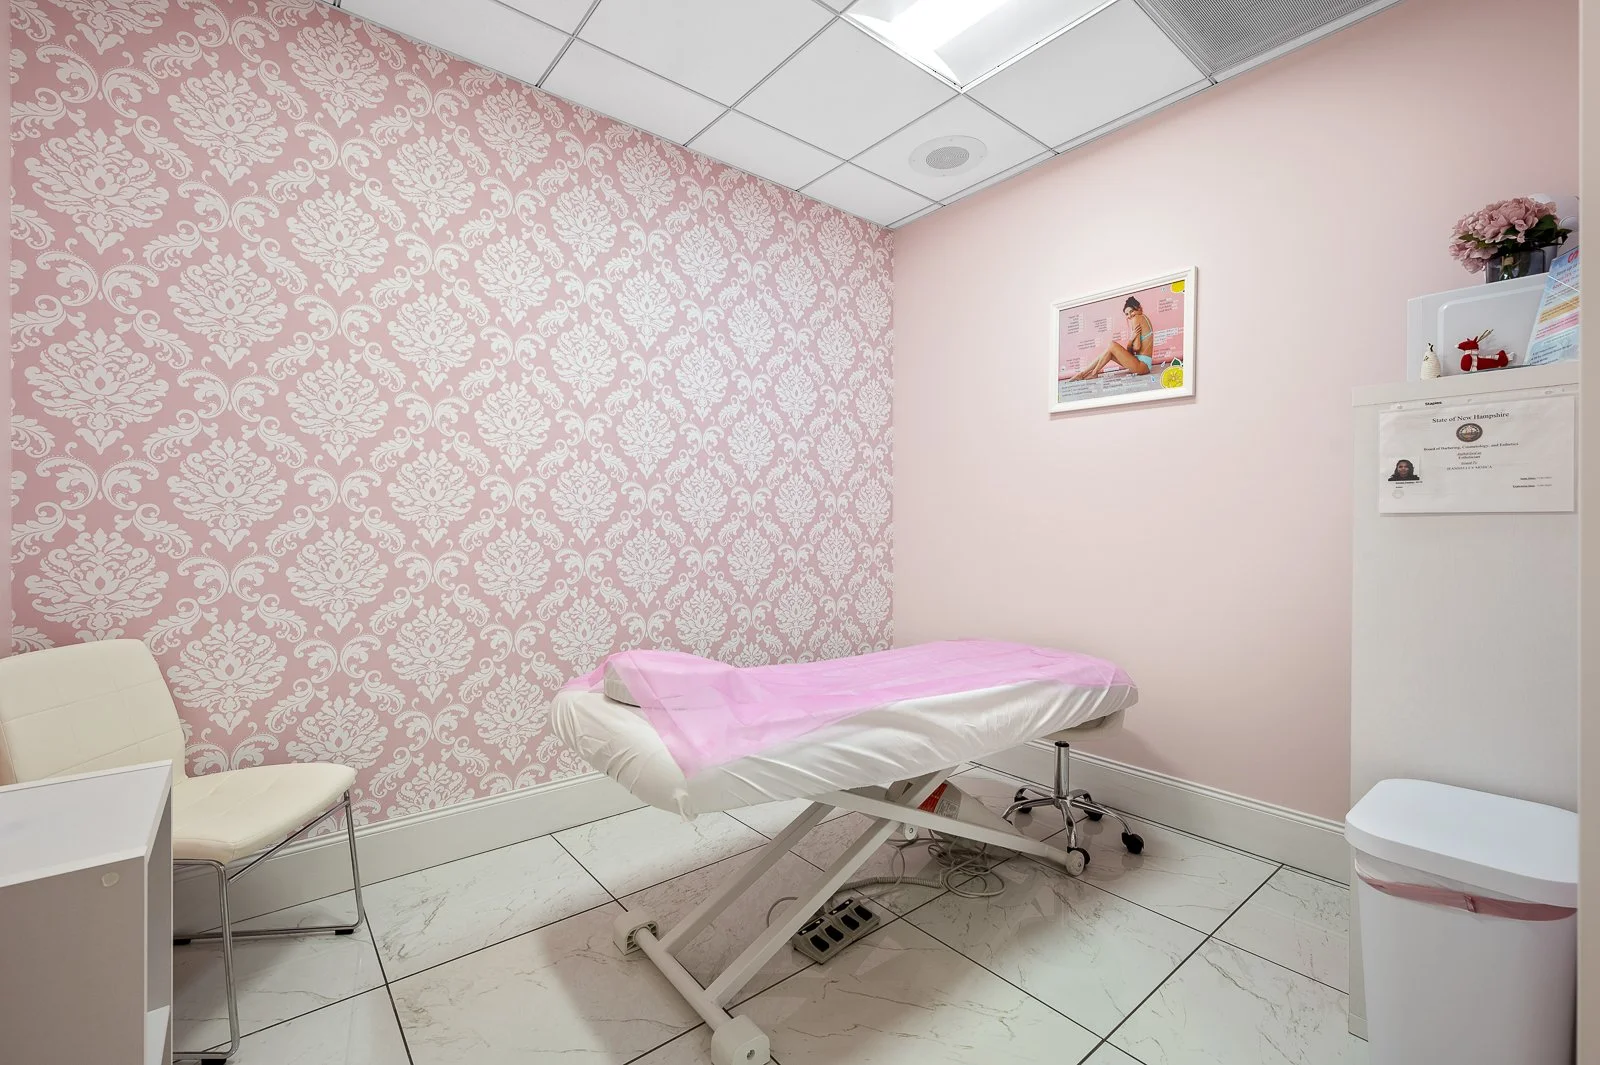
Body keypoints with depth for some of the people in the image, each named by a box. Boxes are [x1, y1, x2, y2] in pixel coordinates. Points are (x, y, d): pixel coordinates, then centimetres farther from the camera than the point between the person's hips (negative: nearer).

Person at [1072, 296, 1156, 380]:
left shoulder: (1136, 318, -10)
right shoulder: (1145, 317, 18)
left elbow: (1136, 347, -17)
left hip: (1142, 365, -10)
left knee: (1112, 345, -16)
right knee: (1109, 351, 10)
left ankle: (1094, 373, -5)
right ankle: (1083, 373, 7)